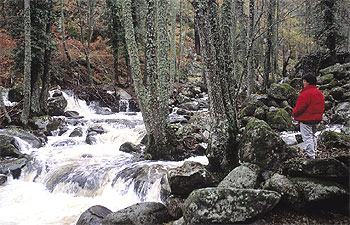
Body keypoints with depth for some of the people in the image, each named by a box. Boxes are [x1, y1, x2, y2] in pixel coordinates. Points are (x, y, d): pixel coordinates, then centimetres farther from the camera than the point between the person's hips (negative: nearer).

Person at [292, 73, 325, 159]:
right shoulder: (319, 93, 9)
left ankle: (311, 156, -5)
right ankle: (313, 154, 26)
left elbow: (299, 108, -18)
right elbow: (322, 106, 16)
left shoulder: (305, 94, -20)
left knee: (307, 137, -4)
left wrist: (294, 113, 1)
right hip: (316, 119, 9)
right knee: (312, 136, 19)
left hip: (306, 120, -9)